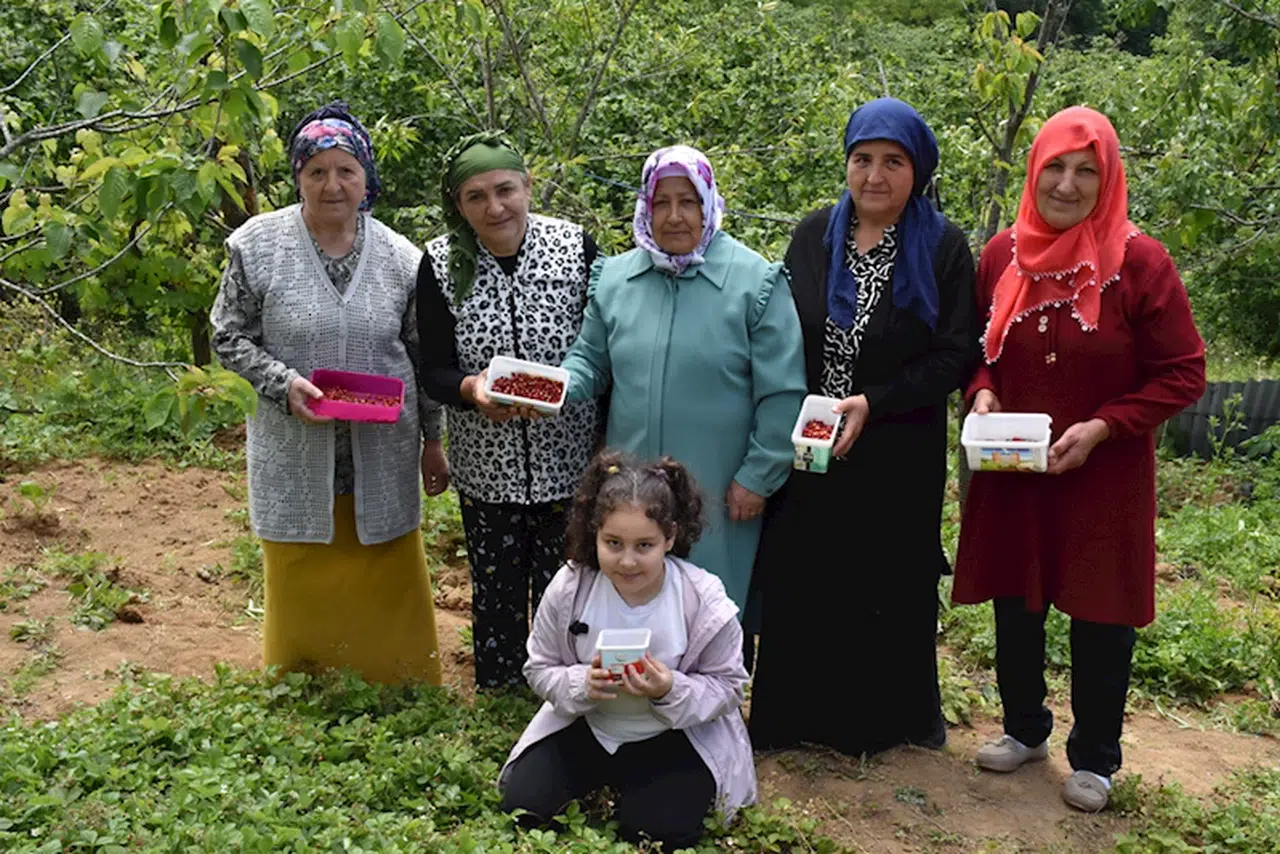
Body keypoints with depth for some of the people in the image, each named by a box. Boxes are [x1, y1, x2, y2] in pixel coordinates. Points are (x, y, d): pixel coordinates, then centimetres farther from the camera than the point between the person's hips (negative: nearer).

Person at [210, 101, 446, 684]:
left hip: (381, 462, 1)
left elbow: (422, 356, 9)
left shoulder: (399, 257, 1)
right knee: (300, 595, 10)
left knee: (392, 593, 10)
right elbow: (229, 338, 1)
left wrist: (433, 440, 10)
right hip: (296, 462, -1)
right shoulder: (258, 246, -5)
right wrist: (284, 383, -16)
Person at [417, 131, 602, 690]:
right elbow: (433, 371, -4)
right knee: (495, 596, 15)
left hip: (567, 461, -1)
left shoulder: (576, 246, -7)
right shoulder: (442, 265, -5)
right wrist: (471, 388, -25)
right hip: (486, 466, 1)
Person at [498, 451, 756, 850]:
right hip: (586, 725, 2)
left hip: (674, 735, -2)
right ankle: (603, 781, 20)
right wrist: (582, 684, -28)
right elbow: (540, 669, -5)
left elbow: (728, 687, -12)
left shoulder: (706, 603, -23)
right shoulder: (568, 588, -18)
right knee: (522, 805, -9)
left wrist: (672, 691, -32)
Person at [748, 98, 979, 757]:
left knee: (893, 590, 8)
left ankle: (892, 721, 29)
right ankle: (795, 720, 24)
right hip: (808, 451, 3)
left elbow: (955, 357, -8)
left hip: (898, 458, -2)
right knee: (797, 585, 7)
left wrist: (871, 403, -17)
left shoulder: (942, 249, -5)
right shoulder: (813, 236, 5)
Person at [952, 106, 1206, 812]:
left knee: (1100, 619, 8)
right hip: (1009, 474, 3)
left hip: (1104, 478, -3)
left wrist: (1101, 428, -19)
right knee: (1014, 606, 15)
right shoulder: (1002, 255, -1)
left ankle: (1094, 759, 27)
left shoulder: (1139, 262, -12)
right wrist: (982, 394, -9)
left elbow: (1183, 374, -9)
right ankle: (1024, 728, 37)